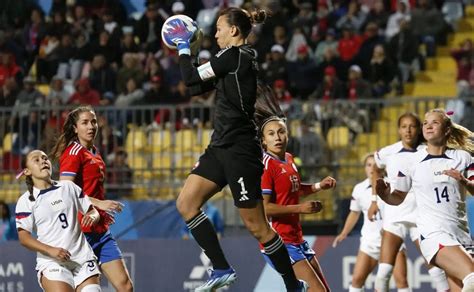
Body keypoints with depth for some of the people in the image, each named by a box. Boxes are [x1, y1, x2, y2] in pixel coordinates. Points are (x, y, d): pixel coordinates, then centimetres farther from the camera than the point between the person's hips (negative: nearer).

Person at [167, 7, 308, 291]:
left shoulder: (234, 55, -14)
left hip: (239, 150, -10)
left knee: (256, 226, -3)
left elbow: (191, 79, -12)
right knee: (186, 203, 2)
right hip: (221, 147, 10)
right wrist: (186, 47, 19)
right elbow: (198, 87, 21)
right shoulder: (242, 58, 15)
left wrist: (183, 46, 1)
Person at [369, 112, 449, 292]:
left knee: (437, 271, -3)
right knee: (384, 272, -7)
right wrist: (375, 200, 17)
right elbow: (376, 170, 21)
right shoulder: (387, 153, -1)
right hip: (394, 216, 1)